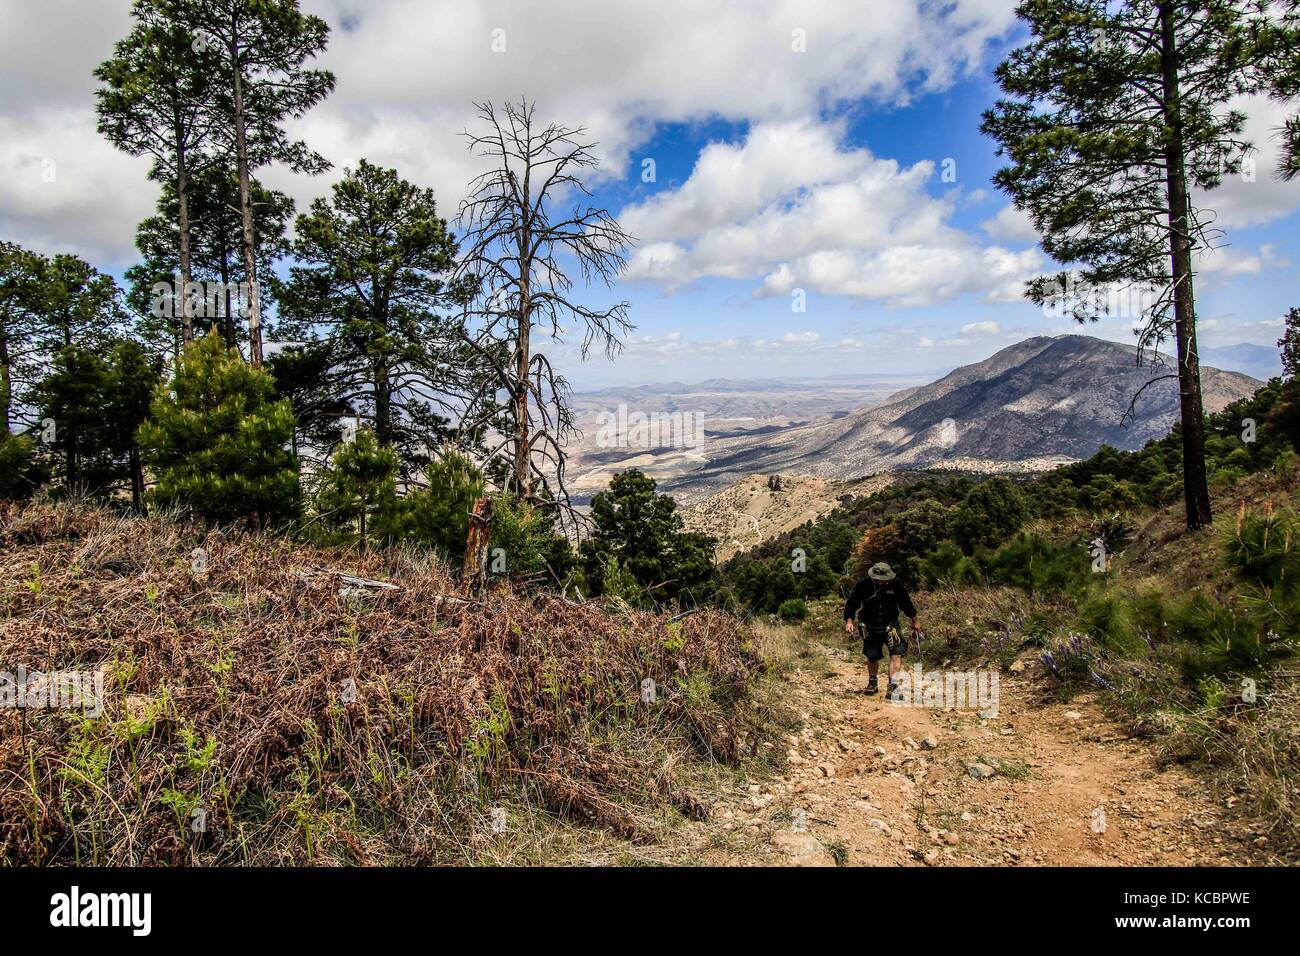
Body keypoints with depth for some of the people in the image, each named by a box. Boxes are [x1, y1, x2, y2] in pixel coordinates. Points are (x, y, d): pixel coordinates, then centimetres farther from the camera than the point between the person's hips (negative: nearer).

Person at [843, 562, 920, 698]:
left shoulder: (895, 583, -12)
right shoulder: (862, 585, -16)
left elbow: (905, 602, 2)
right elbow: (851, 603, -7)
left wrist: (914, 621, 11)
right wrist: (849, 620, -20)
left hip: (891, 625, 0)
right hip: (871, 627, 0)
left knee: (897, 653, -16)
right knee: (872, 656, 9)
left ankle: (893, 685, -15)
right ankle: (872, 683, 32)